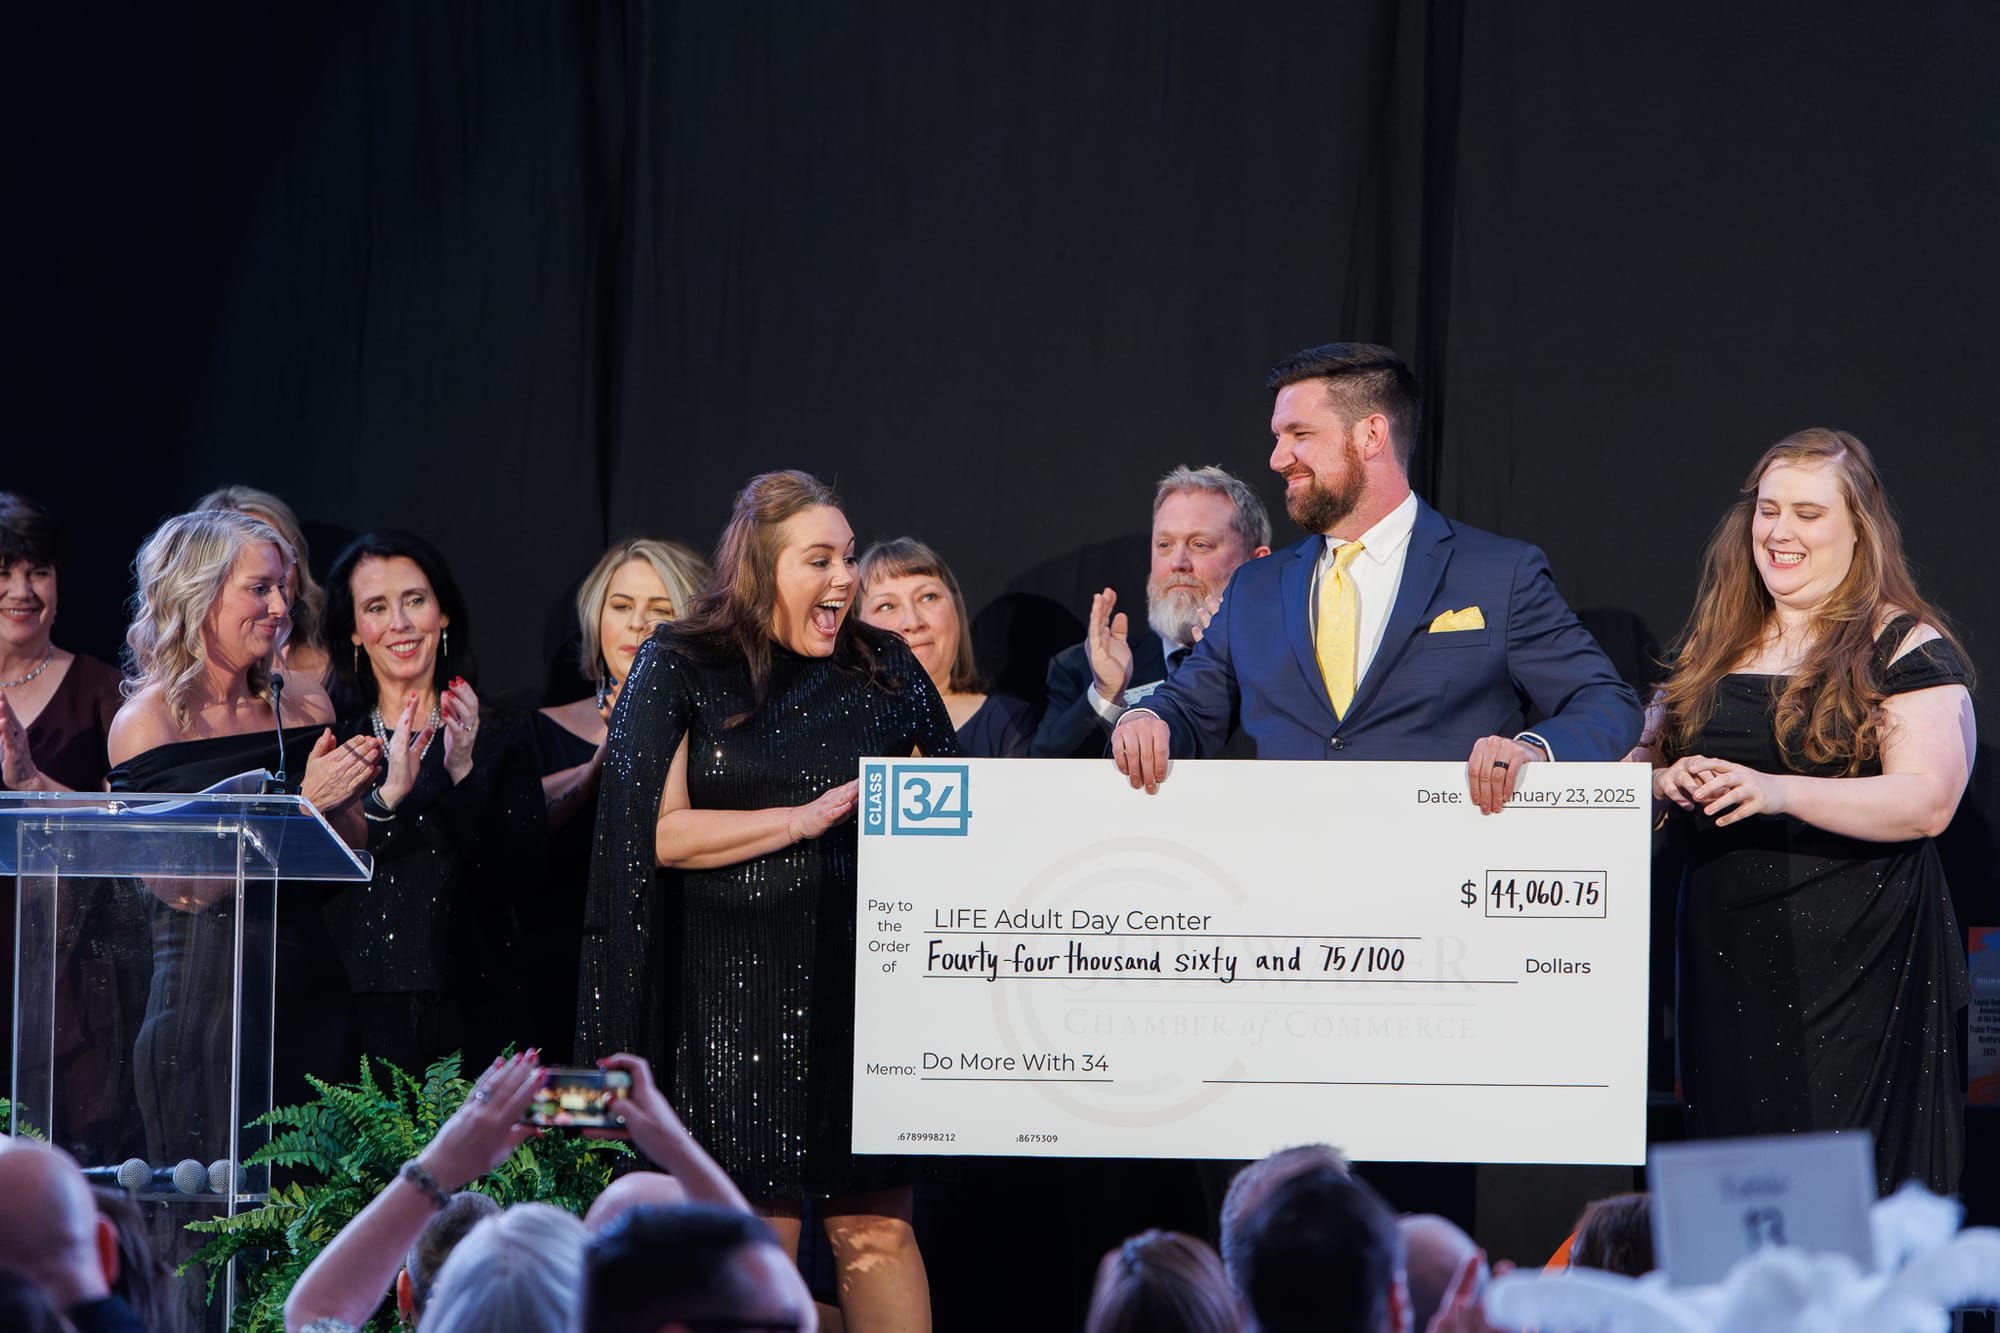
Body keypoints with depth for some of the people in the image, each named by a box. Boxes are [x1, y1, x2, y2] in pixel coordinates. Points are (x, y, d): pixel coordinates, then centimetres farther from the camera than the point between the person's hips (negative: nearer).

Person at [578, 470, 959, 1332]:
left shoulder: (883, 670, 11)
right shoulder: (683, 669, 2)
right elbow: (661, 833, -7)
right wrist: (807, 818, -13)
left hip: (864, 981, 2)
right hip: (739, 992, -2)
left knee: (877, 1229, 0)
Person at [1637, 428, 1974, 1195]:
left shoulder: (1908, 650, -2)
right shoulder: (1714, 647, 17)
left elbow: (1928, 801, -13)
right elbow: (1644, 761, 21)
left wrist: (1780, 793, -26)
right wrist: (1666, 782, -5)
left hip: (1854, 966, -6)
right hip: (1723, 963, 6)